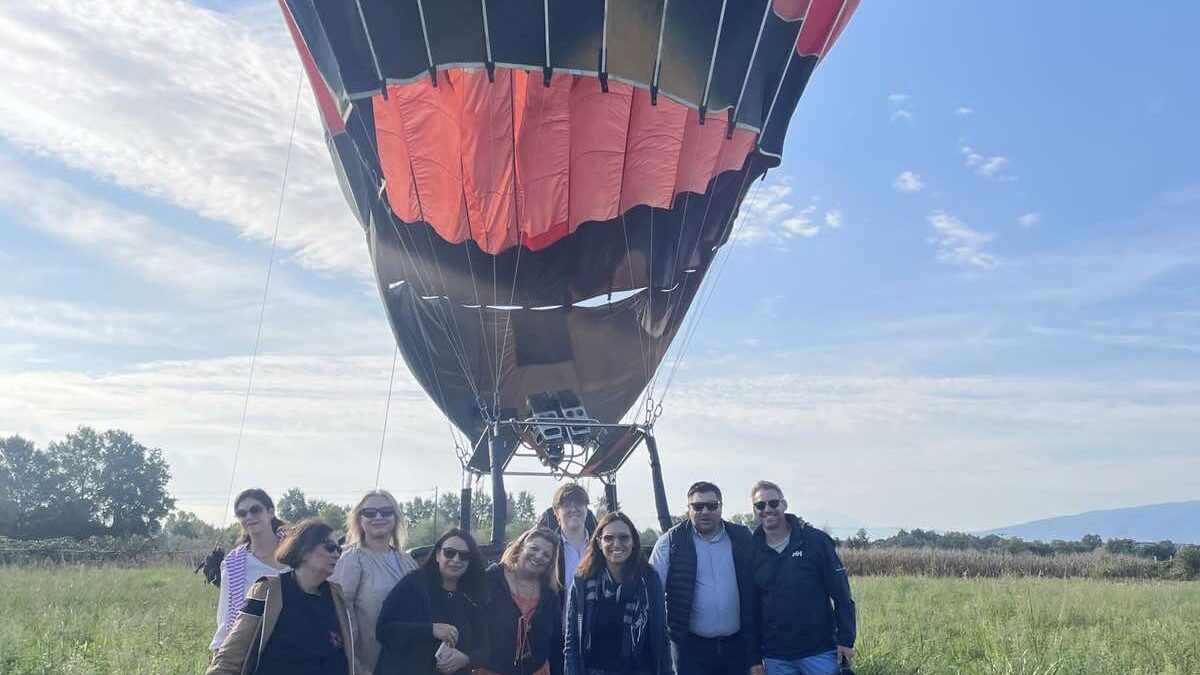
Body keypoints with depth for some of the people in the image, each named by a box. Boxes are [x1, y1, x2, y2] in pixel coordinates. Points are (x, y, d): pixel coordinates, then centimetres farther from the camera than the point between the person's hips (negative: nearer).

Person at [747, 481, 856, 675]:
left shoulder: (815, 540, -3)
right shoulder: (752, 551, 3)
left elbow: (842, 595, -2)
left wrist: (846, 640, -6)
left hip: (820, 651, -2)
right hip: (775, 658, 2)